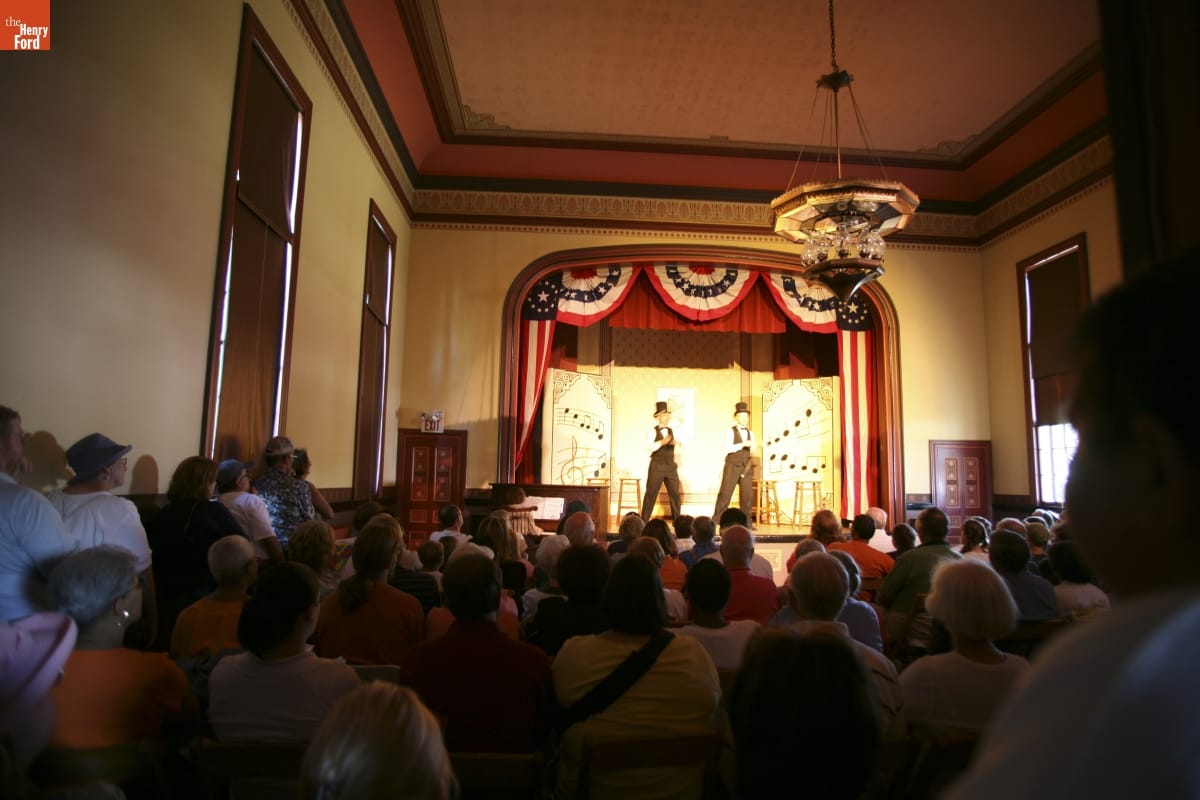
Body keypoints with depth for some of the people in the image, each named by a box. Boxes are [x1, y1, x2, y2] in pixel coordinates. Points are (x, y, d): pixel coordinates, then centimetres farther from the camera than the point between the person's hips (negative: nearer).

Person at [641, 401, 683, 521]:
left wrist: (676, 442, -17)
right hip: (657, 466, -4)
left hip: (670, 466, 4)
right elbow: (648, 447, -17)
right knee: (651, 493, -1)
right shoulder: (653, 431, -3)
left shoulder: (672, 431, 11)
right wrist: (662, 442, -26)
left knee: (675, 493, 4)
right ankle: (644, 520, 6)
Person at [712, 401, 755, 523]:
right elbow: (728, 448, -16)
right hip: (732, 466, -5)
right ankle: (715, 520, 2)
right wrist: (743, 444, -21)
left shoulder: (750, 433, 14)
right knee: (725, 493, -4)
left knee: (747, 495, 4)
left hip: (746, 467, 5)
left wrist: (754, 446, -8)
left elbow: (752, 453, 13)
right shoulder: (730, 431, -3)